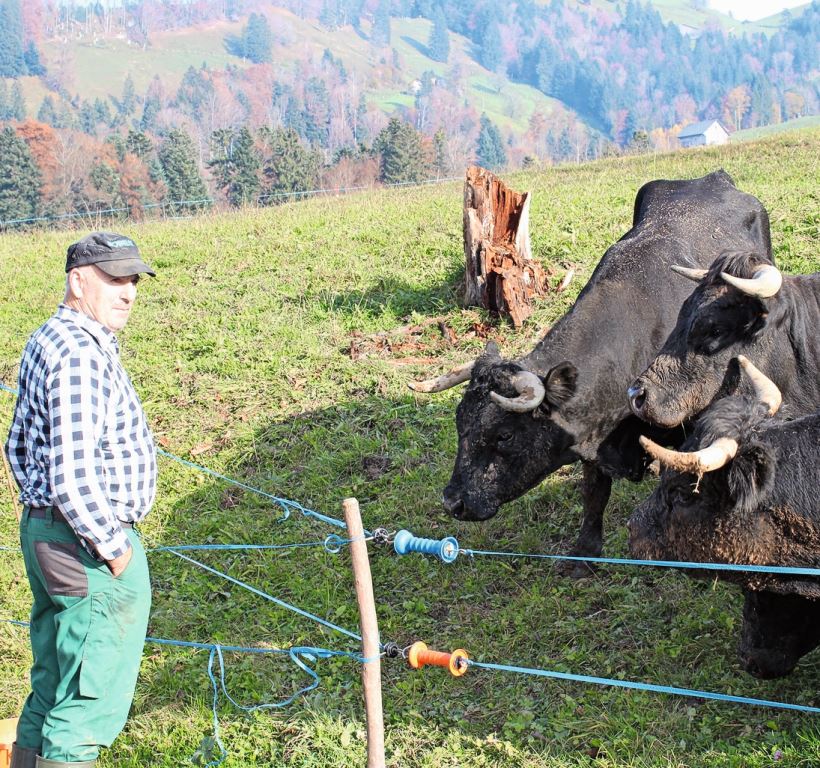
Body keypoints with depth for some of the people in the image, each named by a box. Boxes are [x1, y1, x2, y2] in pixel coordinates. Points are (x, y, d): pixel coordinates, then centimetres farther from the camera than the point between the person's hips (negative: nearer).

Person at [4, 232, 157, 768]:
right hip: (88, 545, -10)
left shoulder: (48, 342, 12)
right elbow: (72, 477, -27)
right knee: (92, 698, 0)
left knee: (53, 690, 21)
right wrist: (114, 548, -17)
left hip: (44, 529, 10)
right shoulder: (79, 354, -21)